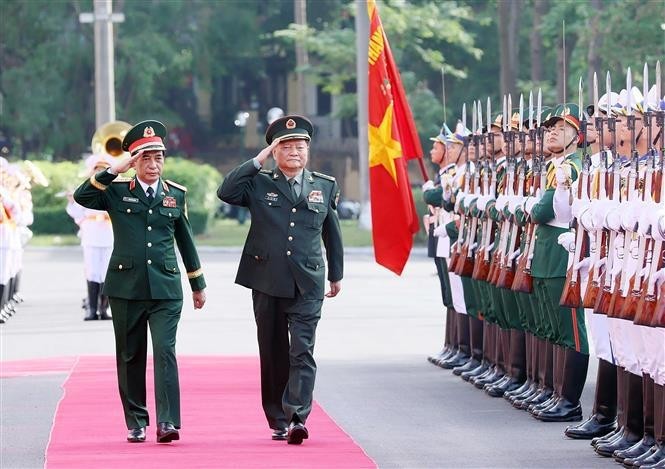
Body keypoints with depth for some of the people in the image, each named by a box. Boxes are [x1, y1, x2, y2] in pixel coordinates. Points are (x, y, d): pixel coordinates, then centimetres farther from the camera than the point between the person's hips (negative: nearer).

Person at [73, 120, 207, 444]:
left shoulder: (176, 195, 10)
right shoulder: (117, 192, 4)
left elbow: (185, 240, 18)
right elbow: (81, 197, -12)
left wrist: (198, 284, 21)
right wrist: (114, 171, -16)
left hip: (165, 289, 0)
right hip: (126, 288, 0)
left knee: (165, 352, -12)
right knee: (130, 356, 6)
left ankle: (167, 422, -17)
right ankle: (136, 423, 16)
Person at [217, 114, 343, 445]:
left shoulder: (325, 186, 9)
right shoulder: (258, 184, 4)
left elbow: (331, 232, 18)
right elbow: (226, 192, -14)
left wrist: (336, 274, 22)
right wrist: (257, 161, -13)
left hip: (307, 284, 0)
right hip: (267, 282, 0)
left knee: (302, 352, -12)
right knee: (273, 353, 7)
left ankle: (297, 418, -19)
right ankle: (278, 421, 16)